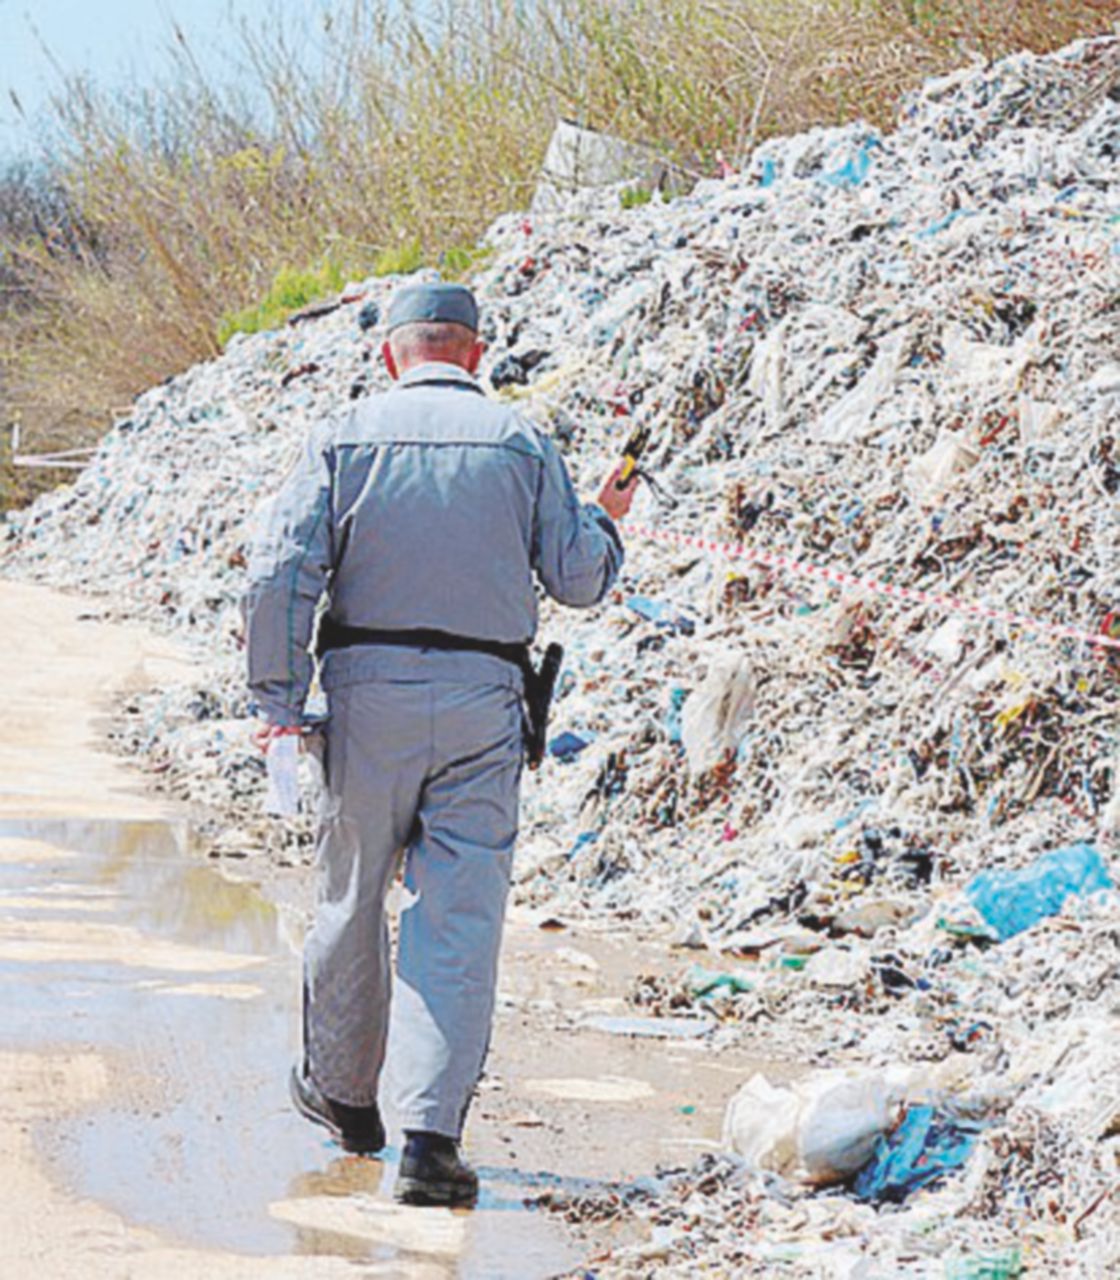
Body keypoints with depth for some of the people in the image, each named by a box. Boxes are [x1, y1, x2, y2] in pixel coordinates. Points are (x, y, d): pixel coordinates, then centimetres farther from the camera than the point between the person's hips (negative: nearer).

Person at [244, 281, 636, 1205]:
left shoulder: (345, 437, 3)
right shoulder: (522, 442, 3)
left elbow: (282, 569, -7)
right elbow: (578, 578, 5)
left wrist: (278, 701, -3)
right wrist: (607, 521, 27)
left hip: (368, 688, 1)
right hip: (483, 702, -1)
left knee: (353, 894, 18)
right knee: (460, 918, -3)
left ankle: (341, 1089, 35)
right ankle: (430, 1137, -13)